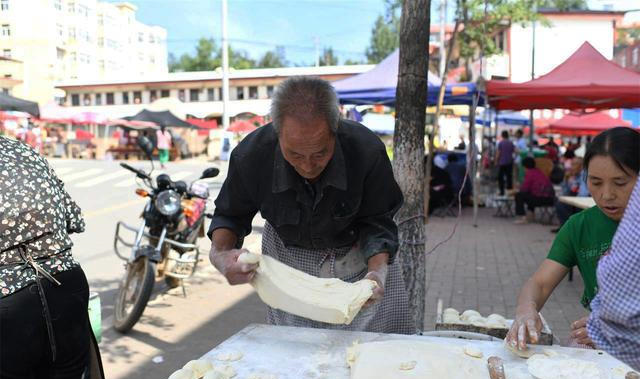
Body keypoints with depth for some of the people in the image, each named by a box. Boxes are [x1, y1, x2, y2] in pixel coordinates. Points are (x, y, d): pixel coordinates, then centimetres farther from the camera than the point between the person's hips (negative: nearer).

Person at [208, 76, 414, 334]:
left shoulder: (367, 150, -31)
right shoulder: (251, 155, -29)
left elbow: (377, 221, -18)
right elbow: (230, 214, -11)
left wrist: (379, 270, -35)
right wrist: (219, 253, -31)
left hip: (361, 253, 0)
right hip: (289, 257, 0)